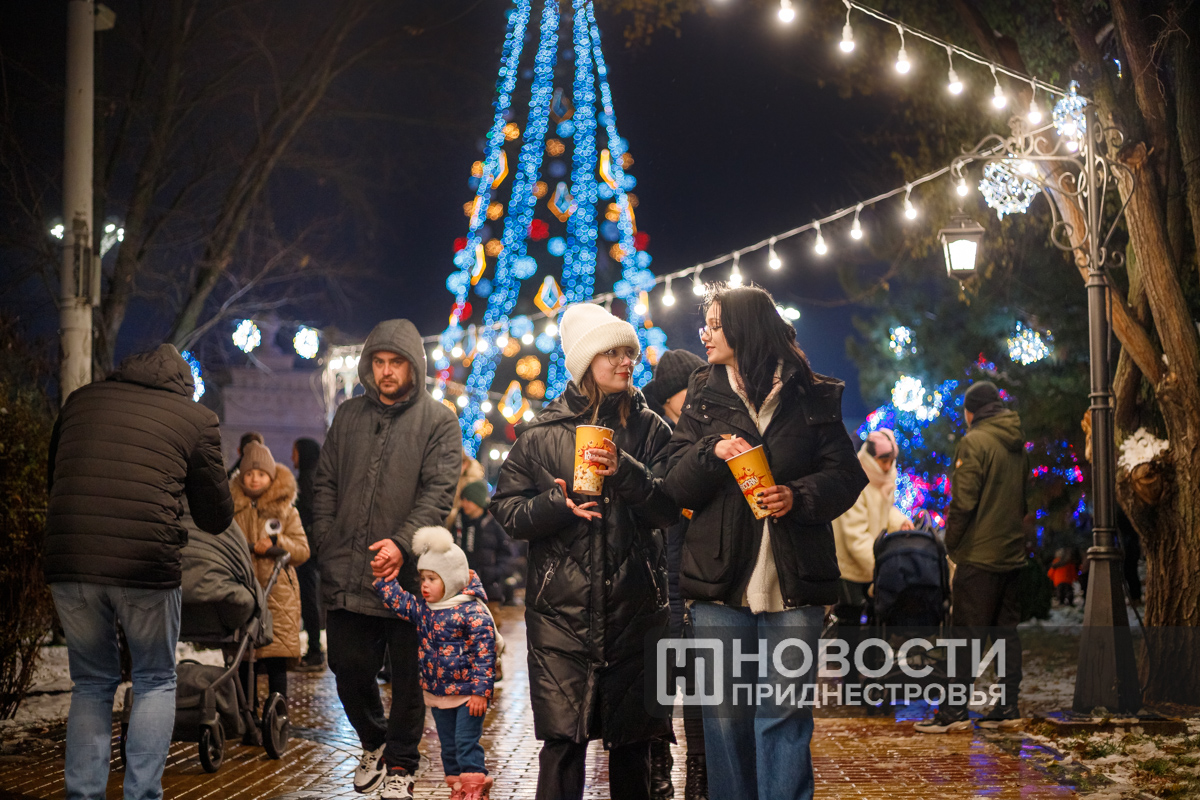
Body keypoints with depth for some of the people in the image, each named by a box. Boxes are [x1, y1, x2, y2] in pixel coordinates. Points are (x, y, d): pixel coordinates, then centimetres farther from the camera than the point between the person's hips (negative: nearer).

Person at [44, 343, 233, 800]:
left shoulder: (80, 400, 17)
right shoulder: (196, 418, 7)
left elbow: (52, 479, 27)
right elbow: (216, 518, 11)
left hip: (68, 561, 3)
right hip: (147, 564, -3)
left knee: (91, 683, 19)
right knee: (155, 682, 15)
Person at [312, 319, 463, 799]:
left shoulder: (438, 422, 1)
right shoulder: (349, 416, 14)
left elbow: (439, 491, -9)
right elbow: (325, 484, 16)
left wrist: (402, 542, -22)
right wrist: (327, 544, 3)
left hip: (407, 575, -4)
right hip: (347, 574, 4)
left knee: (408, 677, 4)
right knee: (349, 668, 10)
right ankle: (373, 743, 34)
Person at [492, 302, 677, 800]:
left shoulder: (648, 428, 9)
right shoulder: (541, 432, 7)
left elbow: (671, 507, 0)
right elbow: (506, 509, 6)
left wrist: (625, 473, -16)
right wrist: (557, 504, -11)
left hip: (634, 605, 1)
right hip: (562, 609, -1)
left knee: (632, 740, 7)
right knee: (563, 740, -7)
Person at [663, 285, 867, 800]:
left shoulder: (811, 397, 6)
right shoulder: (704, 396, 12)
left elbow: (845, 474, 3)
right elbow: (675, 486, 6)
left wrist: (798, 496, -15)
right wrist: (712, 451, -13)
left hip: (792, 583, -2)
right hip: (720, 582, 2)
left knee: (785, 710, -1)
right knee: (724, 713, 4)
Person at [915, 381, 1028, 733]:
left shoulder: (974, 442, -11)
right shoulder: (1018, 444, 12)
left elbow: (963, 501, -16)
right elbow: (1025, 497, 17)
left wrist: (952, 543, -6)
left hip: (979, 554, -7)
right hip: (1013, 553, 7)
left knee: (966, 632, -5)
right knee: (1006, 630, 11)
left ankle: (955, 710, -5)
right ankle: (1007, 707, 11)